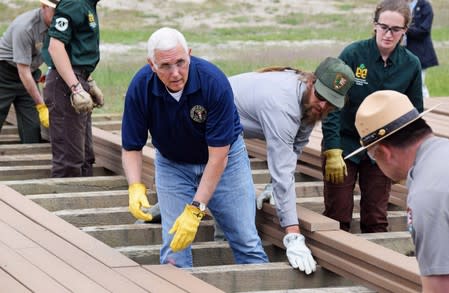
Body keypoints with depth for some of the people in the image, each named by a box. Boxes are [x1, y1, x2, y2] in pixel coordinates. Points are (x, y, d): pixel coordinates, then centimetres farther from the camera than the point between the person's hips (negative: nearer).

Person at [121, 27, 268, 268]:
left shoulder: (214, 81, -32)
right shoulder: (140, 87, -24)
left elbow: (218, 155, -29)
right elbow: (131, 147, -13)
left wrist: (195, 210, -33)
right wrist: (136, 187, -32)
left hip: (224, 157, -2)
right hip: (171, 164, 2)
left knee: (247, 244, -3)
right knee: (174, 247, -10)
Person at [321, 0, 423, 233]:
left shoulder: (411, 65, -5)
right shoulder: (353, 54, -14)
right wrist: (332, 152, -18)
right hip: (345, 144, -2)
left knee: (376, 221, 7)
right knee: (337, 219, -2)